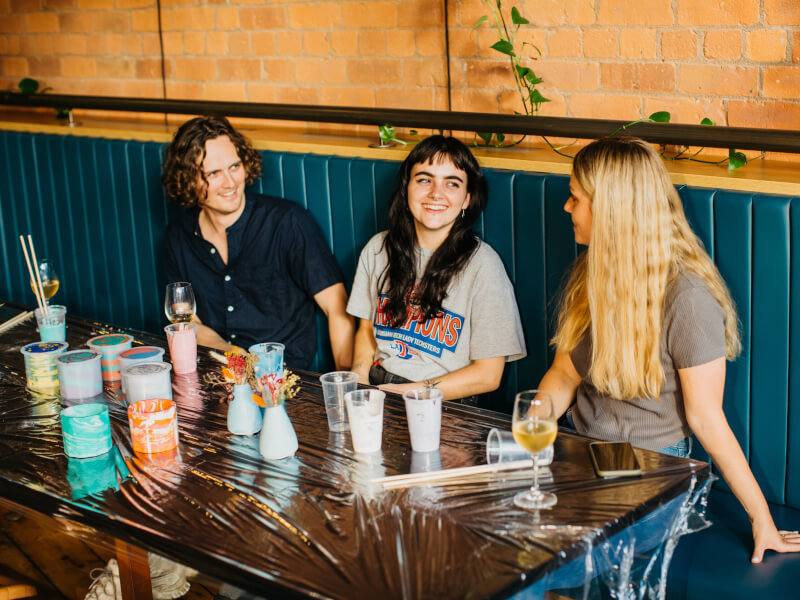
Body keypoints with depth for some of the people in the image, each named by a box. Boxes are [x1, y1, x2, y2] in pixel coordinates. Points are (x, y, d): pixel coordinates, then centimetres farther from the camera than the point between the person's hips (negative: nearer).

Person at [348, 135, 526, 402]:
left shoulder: (482, 264, -9)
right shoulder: (378, 249, 6)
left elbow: (488, 375, -8)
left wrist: (401, 392, -14)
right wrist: (359, 388, -4)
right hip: (376, 388, 5)